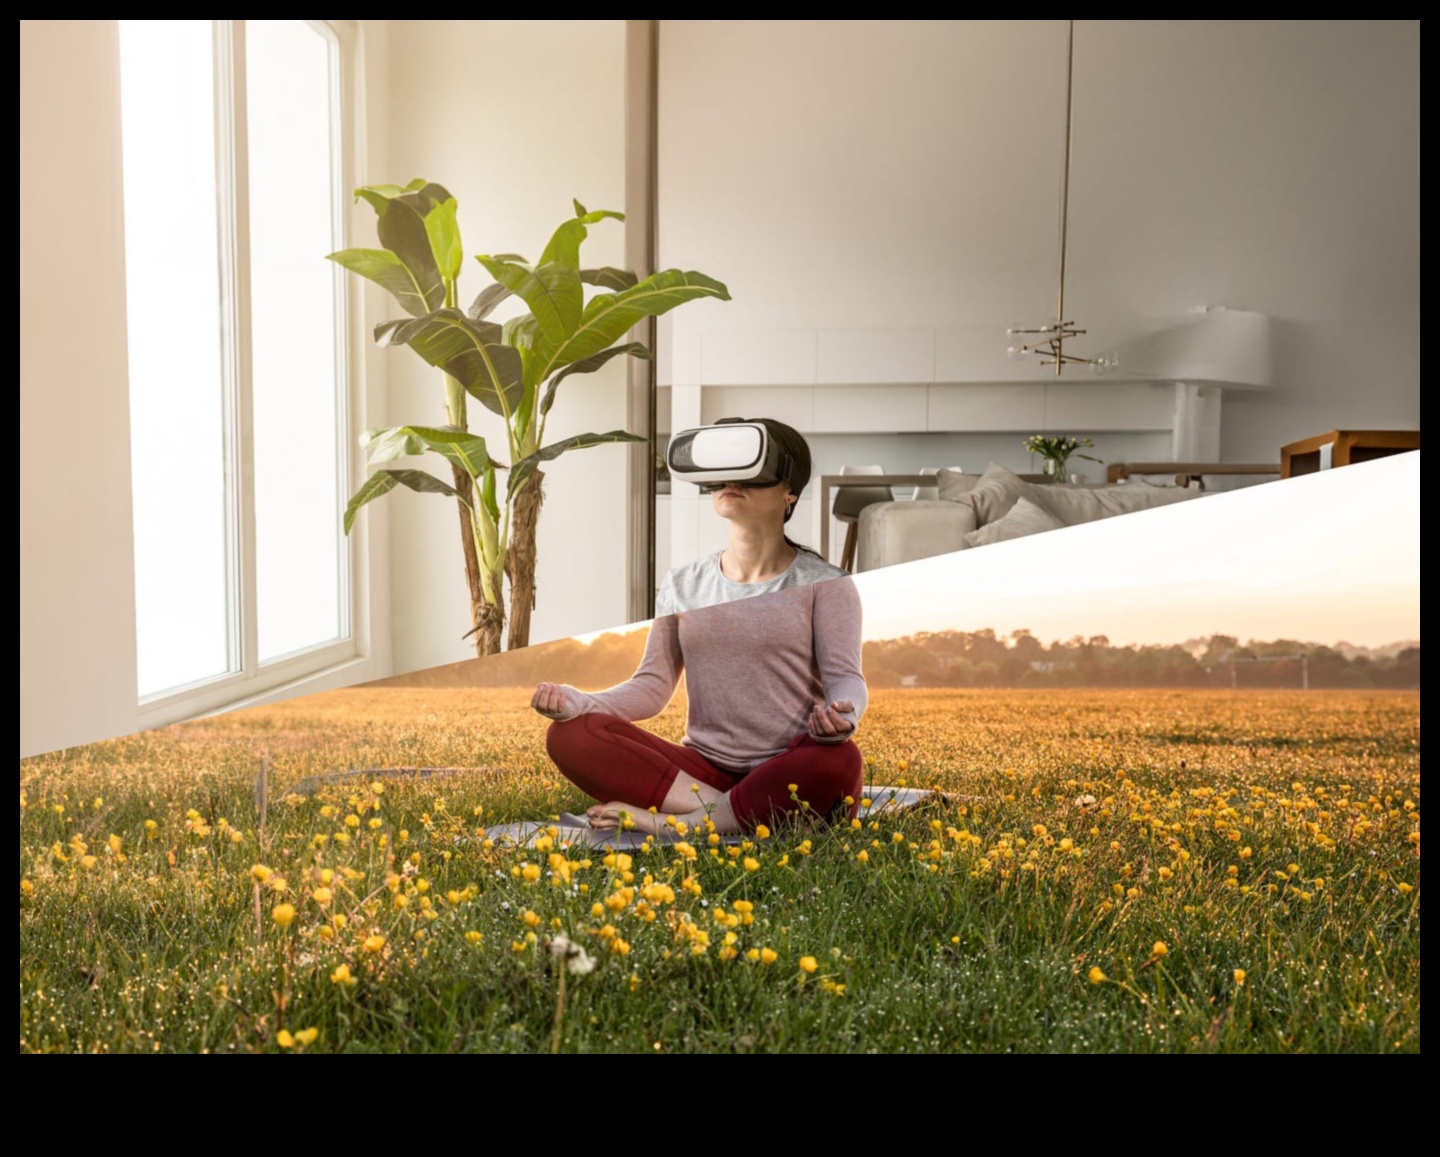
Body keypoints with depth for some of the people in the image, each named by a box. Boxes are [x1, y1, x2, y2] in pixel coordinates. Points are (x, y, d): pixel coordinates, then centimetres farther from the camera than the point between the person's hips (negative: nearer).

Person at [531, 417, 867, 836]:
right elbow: (654, 684, 6)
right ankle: (719, 812, -25)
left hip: (791, 772, -2)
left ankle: (668, 821, -25)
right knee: (570, 735, -18)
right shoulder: (683, 586, 11)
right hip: (704, 768, 3)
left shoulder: (824, 583, 1)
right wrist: (578, 702, -13)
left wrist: (842, 716, -32)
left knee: (840, 761, -39)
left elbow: (846, 677, -7)